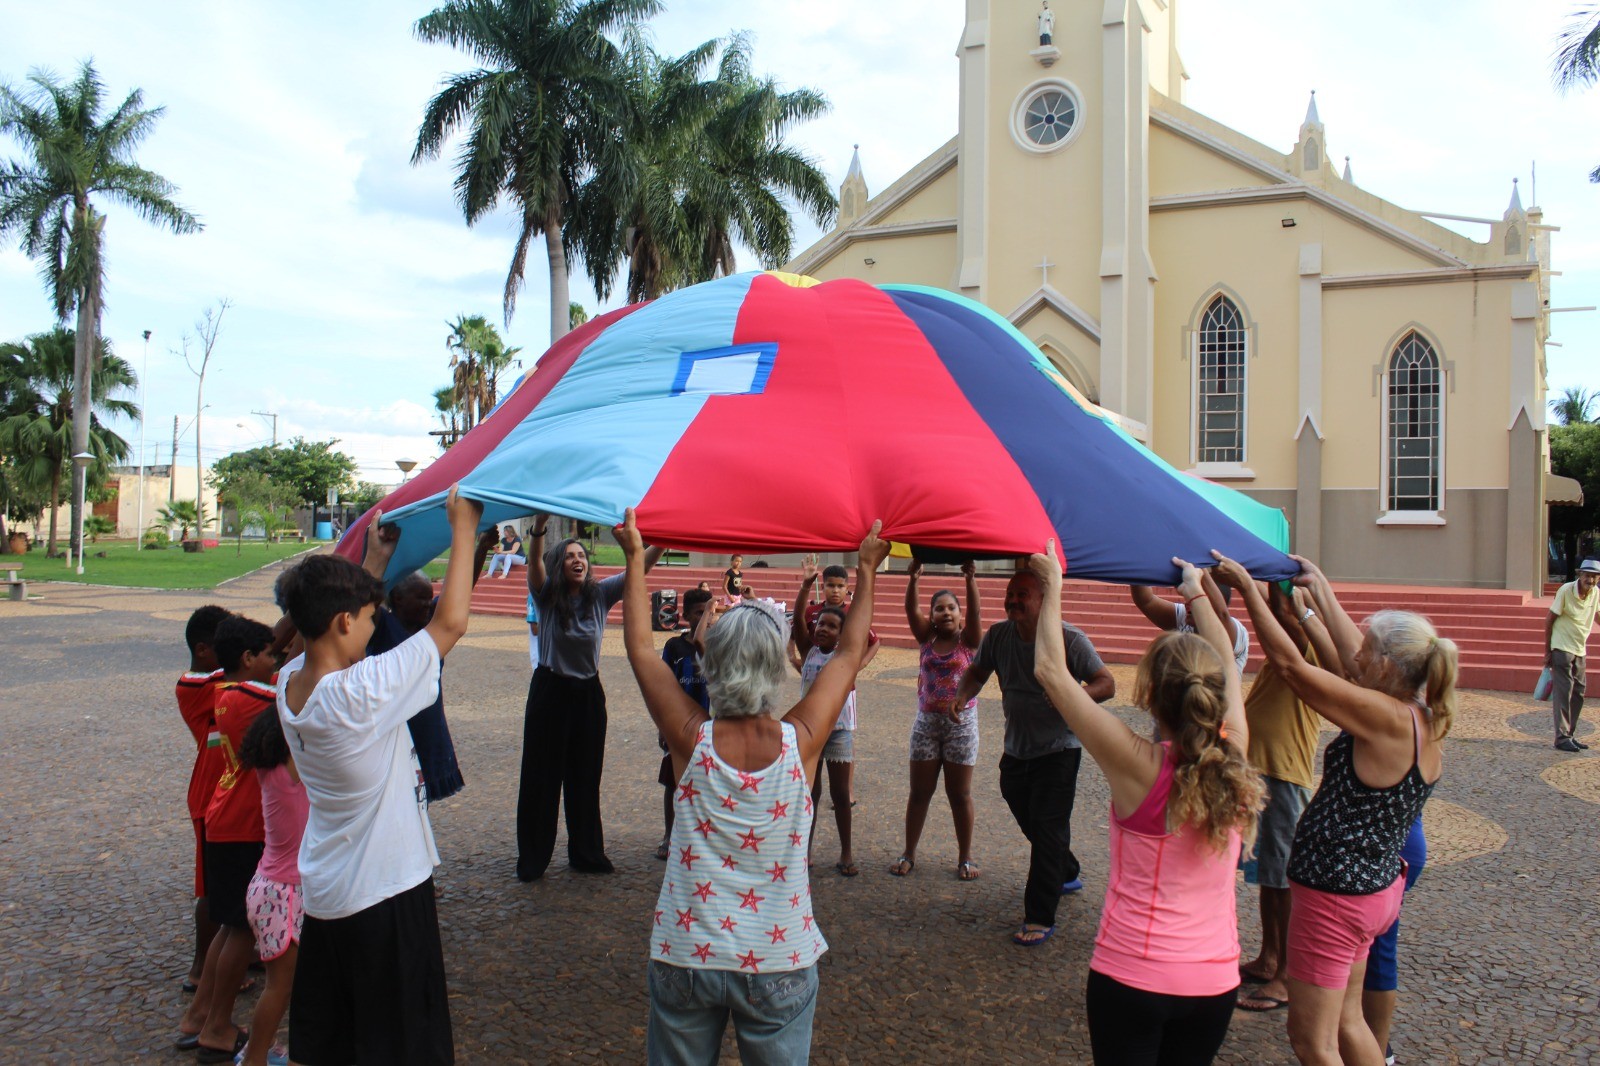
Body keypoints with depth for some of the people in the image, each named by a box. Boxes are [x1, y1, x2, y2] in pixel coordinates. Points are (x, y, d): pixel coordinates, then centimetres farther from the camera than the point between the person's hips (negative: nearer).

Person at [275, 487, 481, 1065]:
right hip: (385, 895, -8)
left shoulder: (290, 681, -5)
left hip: (322, 893, 8)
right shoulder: (359, 694, -28)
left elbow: (326, 612, 14)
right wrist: (464, 526, -13)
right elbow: (450, 623, -23)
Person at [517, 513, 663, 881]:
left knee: (586, 777, 13)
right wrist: (539, 527, -46)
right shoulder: (547, 596, -8)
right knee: (541, 778, 3)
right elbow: (536, 562, -27)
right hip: (550, 690, -3)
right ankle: (532, 860, 14)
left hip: (588, 694, 3)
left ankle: (587, 854, 25)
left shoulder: (600, 594, -2)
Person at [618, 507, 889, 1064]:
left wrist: (636, 559, 9)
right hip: (778, 963, 0)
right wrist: (866, 570, 13)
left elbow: (640, 648, -1)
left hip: (685, 956, 1)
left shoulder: (691, 740, -14)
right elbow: (849, 653, 1)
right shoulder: (799, 742, -14)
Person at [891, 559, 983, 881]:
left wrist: (971, 580, -37)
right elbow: (911, 610, -13)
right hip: (926, 721, 2)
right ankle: (908, 854, 19)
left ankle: (965, 858, 17)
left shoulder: (968, 640, -3)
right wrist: (913, 580, -31)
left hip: (961, 722, -2)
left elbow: (974, 612, -21)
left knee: (960, 794, 6)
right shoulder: (926, 638, 3)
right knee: (919, 792, 8)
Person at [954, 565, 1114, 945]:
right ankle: (1068, 875, 48)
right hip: (1016, 750, 6)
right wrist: (961, 696, -12)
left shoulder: (1070, 639, -16)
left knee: (1047, 828, -9)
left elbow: (1107, 684, -16)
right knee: (1031, 823, 20)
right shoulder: (998, 635, -4)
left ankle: (1040, 918, -2)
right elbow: (977, 672, 10)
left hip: (1058, 750, -6)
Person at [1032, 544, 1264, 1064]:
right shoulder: (1234, 762, -6)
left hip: (1130, 977, -4)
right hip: (1215, 981, 4)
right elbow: (1227, 666, 13)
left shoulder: (1139, 765, -19)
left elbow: (1050, 670, -13)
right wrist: (1197, 593, 26)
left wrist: (1052, 589, -1)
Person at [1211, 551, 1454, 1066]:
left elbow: (1291, 664, -23)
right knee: (1346, 1023, 24)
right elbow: (1356, 663, 13)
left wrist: (1248, 587, -14)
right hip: (1377, 887, 9)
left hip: (1336, 894, -9)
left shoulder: (1385, 718, -25)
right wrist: (1322, 590, 22)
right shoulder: (1425, 718, -1)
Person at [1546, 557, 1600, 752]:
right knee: (1563, 692, -8)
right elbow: (1549, 620, -11)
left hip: (1581, 650, 7)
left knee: (1578, 693, 9)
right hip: (1562, 648, -6)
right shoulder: (1566, 590, -16)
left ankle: (1571, 734, 19)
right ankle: (1562, 738, -6)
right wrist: (1547, 650, -9)